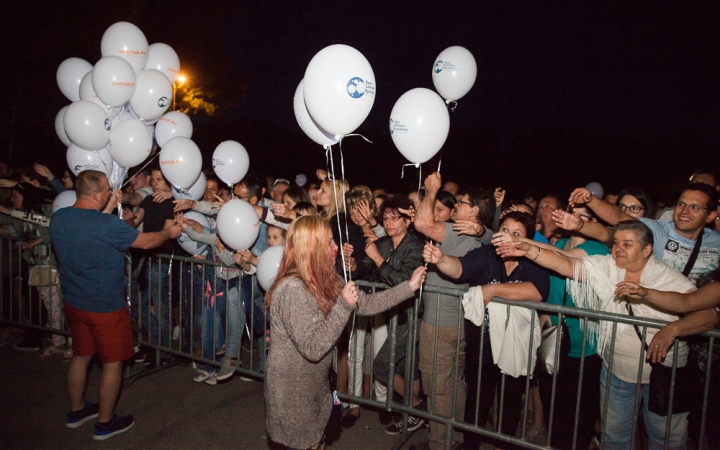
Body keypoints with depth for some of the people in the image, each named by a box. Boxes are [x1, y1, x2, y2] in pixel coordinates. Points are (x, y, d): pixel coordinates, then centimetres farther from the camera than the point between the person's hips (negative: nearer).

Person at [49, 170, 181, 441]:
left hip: (73, 303, 7)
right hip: (106, 307, -7)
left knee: (80, 355, 24)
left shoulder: (58, 218, -6)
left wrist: (108, 209, 11)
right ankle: (105, 423, 22)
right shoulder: (108, 225, -26)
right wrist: (169, 232, 4)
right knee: (113, 363, 10)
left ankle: (76, 411, 41)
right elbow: (146, 242, -13)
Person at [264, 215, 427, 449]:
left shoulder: (325, 279, -2)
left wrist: (409, 286, 2)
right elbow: (312, 349, -29)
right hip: (293, 388, -8)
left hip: (315, 384, 8)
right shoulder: (293, 289, -29)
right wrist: (343, 305, -30)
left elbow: (365, 303, 4)